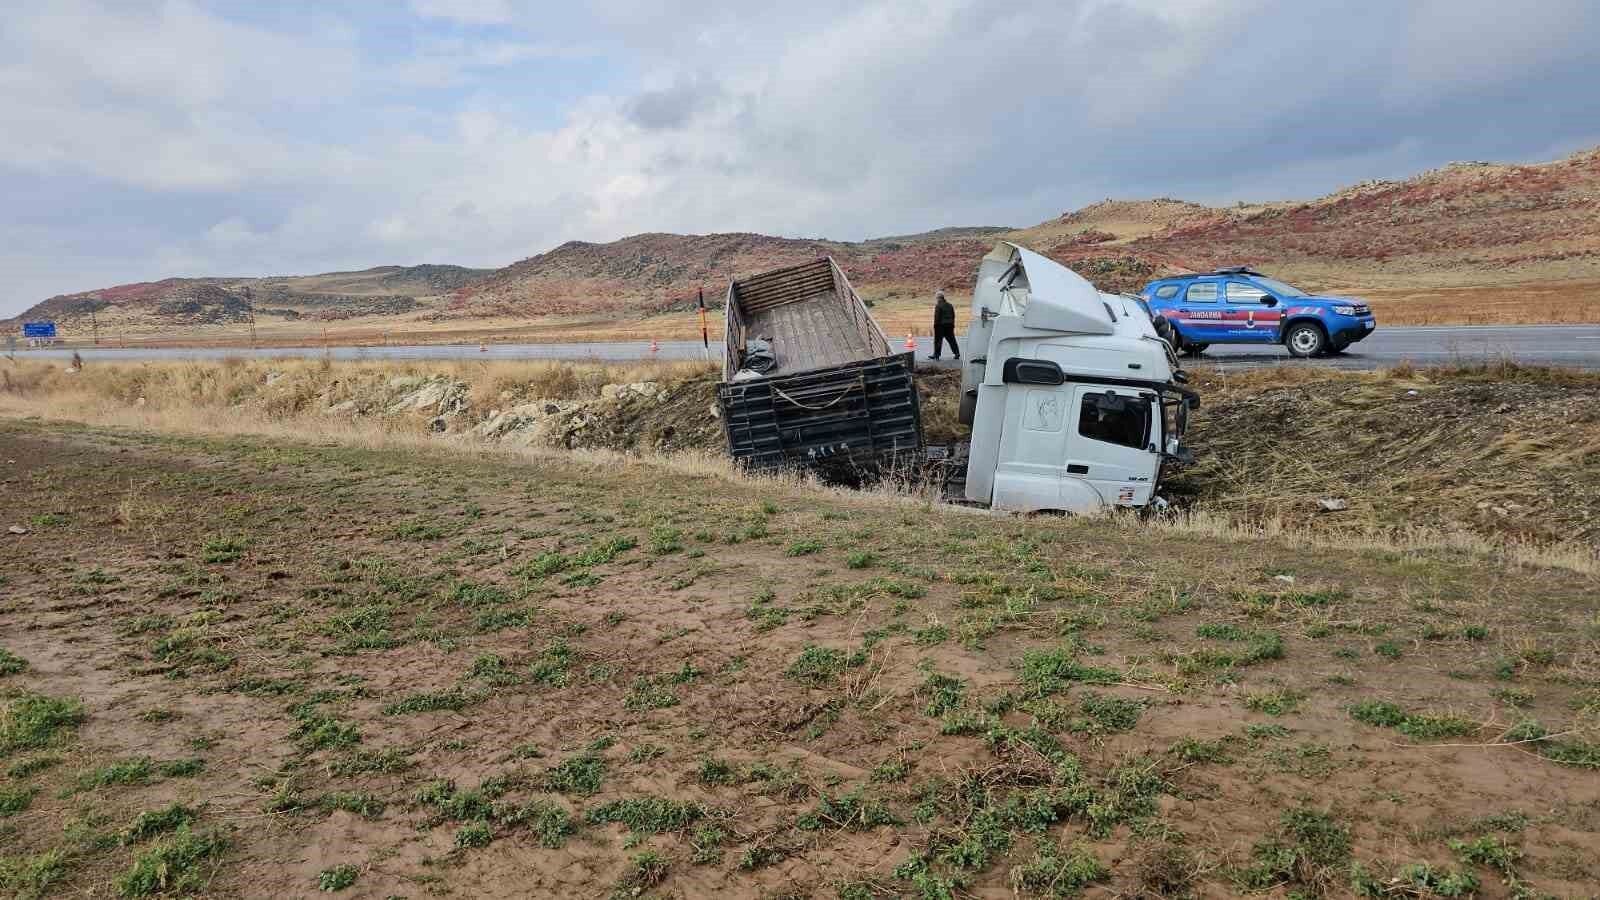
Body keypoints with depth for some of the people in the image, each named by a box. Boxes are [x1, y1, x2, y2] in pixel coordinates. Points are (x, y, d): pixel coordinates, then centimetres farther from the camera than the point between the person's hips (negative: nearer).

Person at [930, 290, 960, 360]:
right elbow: (953, 316, 16)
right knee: (951, 340, 11)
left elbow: (937, 317, -15)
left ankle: (936, 355, 1)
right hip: (949, 325, 7)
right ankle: (957, 353, 10)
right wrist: (952, 324, 21)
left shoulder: (938, 306, -12)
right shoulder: (950, 305, 13)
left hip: (941, 326, -7)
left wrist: (935, 325, -11)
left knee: (938, 340, 0)